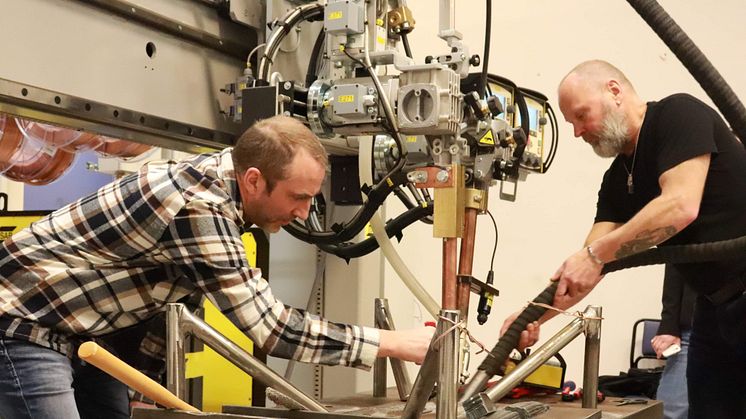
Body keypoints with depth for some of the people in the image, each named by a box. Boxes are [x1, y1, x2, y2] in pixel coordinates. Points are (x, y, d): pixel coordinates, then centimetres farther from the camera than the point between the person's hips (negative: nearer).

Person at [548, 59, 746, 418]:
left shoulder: (679, 114, -11)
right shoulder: (617, 180, 10)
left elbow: (681, 206, -24)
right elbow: (585, 267, 5)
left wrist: (596, 254, -22)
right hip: (716, 308, 7)